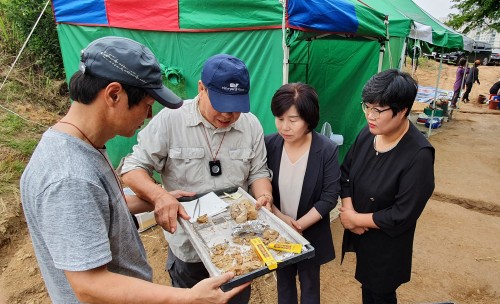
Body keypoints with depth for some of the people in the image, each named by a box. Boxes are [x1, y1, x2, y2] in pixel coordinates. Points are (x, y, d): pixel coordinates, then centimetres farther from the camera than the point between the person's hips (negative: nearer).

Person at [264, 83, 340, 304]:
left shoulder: (327, 150, -19)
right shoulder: (269, 144, -13)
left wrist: (299, 225, -20)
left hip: (311, 233, -2)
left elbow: (329, 197, -15)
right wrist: (279, 217, -18)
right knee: (284, 282, 24)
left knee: (309, 283, 22)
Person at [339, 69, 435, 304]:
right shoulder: (368, 133, -9)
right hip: (359, 233, 5)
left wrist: (355, 219, -17)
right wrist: (348, 209, -14)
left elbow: (402, 216, -24)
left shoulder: (419, 155, -26)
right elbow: (345, 172, 0)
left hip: (386, 245, -5)